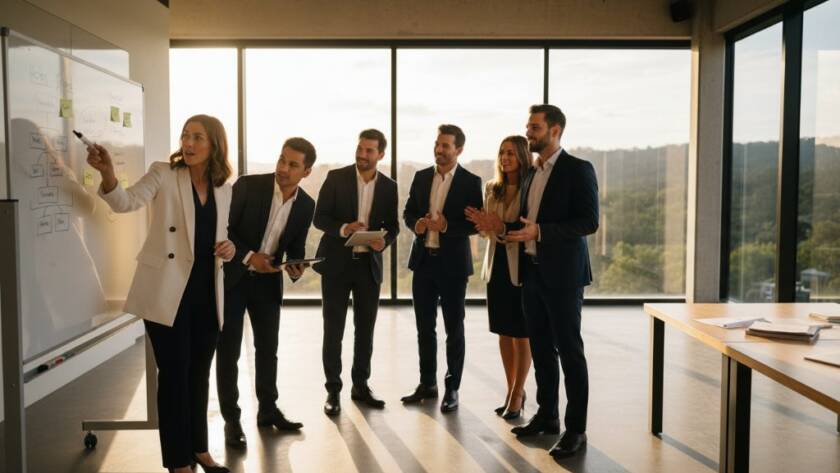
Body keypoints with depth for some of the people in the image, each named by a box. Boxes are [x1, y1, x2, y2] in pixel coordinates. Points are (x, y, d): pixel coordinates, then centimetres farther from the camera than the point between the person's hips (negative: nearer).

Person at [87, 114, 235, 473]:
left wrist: (229, 247, -4)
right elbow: (126, 202, -18)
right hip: (168, 292, -4)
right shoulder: (163, 174, -4)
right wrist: (107, 174, -38)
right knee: (174, 375, 0)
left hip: (207, 292, 5)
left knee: (199, 373, 16)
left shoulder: (223, 188, 8)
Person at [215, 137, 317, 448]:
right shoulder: (248, 185, -16)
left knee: (268, 348, 11)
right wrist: (249, 256, -23)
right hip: (232, 275, -3)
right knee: (228, 351, 1)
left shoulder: (306, 205, -3)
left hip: (268, 281, 4)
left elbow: (296, 247, 7)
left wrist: (296, 269, -14)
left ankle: (268, 410, 27)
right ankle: (231, 419, 12)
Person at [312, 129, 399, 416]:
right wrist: (343, 228, -24)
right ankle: (333, 390, 12)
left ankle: (361, 385, 24)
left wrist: (384, 241, -15)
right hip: (337, 263, -2)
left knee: (365, 329, 10)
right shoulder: (336, 178, -4)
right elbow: (319, 218, -6)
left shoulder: (389, 187, 4)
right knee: (333, 329, 2)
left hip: (369, 265, 3)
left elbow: (393, 225, 8)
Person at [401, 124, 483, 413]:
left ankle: (452, 389, 15)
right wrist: (416, 223, -11)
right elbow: (408, 212, 11)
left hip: (453, 263, -4)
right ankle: (427, 384, 24)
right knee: (424, 327, 12)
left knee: (454, 329, 5)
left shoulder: (471, 182, -5)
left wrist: (448, 226, -23)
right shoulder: (421, 177, 8)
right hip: (423, 260, 4)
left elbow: (475, 224, -8)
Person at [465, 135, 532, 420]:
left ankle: (517, 395, 14)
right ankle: (511, 390, 25)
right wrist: (484, 225, -7)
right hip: (497, 265, 6)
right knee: (504, 333, 12)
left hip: (521, 267, -6)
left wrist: (502, 228, -26)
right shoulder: (492, 188, 9)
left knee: (521, 334, 3)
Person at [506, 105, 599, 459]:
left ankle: (576, 429, 7)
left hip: (562, 273, -7)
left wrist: (539, 231, -22)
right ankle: (547, 416, 26)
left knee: (569, 350, -1)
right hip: (531, 271, 7)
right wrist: (503, 226, 2)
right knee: (540, 348, 13)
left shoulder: (578, 169, -8)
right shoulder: (532, 173, 15)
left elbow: (589, 221, -15)